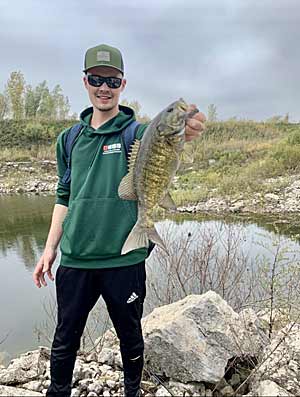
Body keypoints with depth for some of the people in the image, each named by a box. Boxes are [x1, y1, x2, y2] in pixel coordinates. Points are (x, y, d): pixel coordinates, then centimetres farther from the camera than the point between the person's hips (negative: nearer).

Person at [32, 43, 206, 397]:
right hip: (74, 260, 3)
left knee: (130, 337, 16)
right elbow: (64, 196, 12)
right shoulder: (69, 139, 8)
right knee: (65, 339, 15)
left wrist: (182, 133, -49)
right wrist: (50, 247, 9)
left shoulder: (137, 133, -3)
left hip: (125, 259, -2)